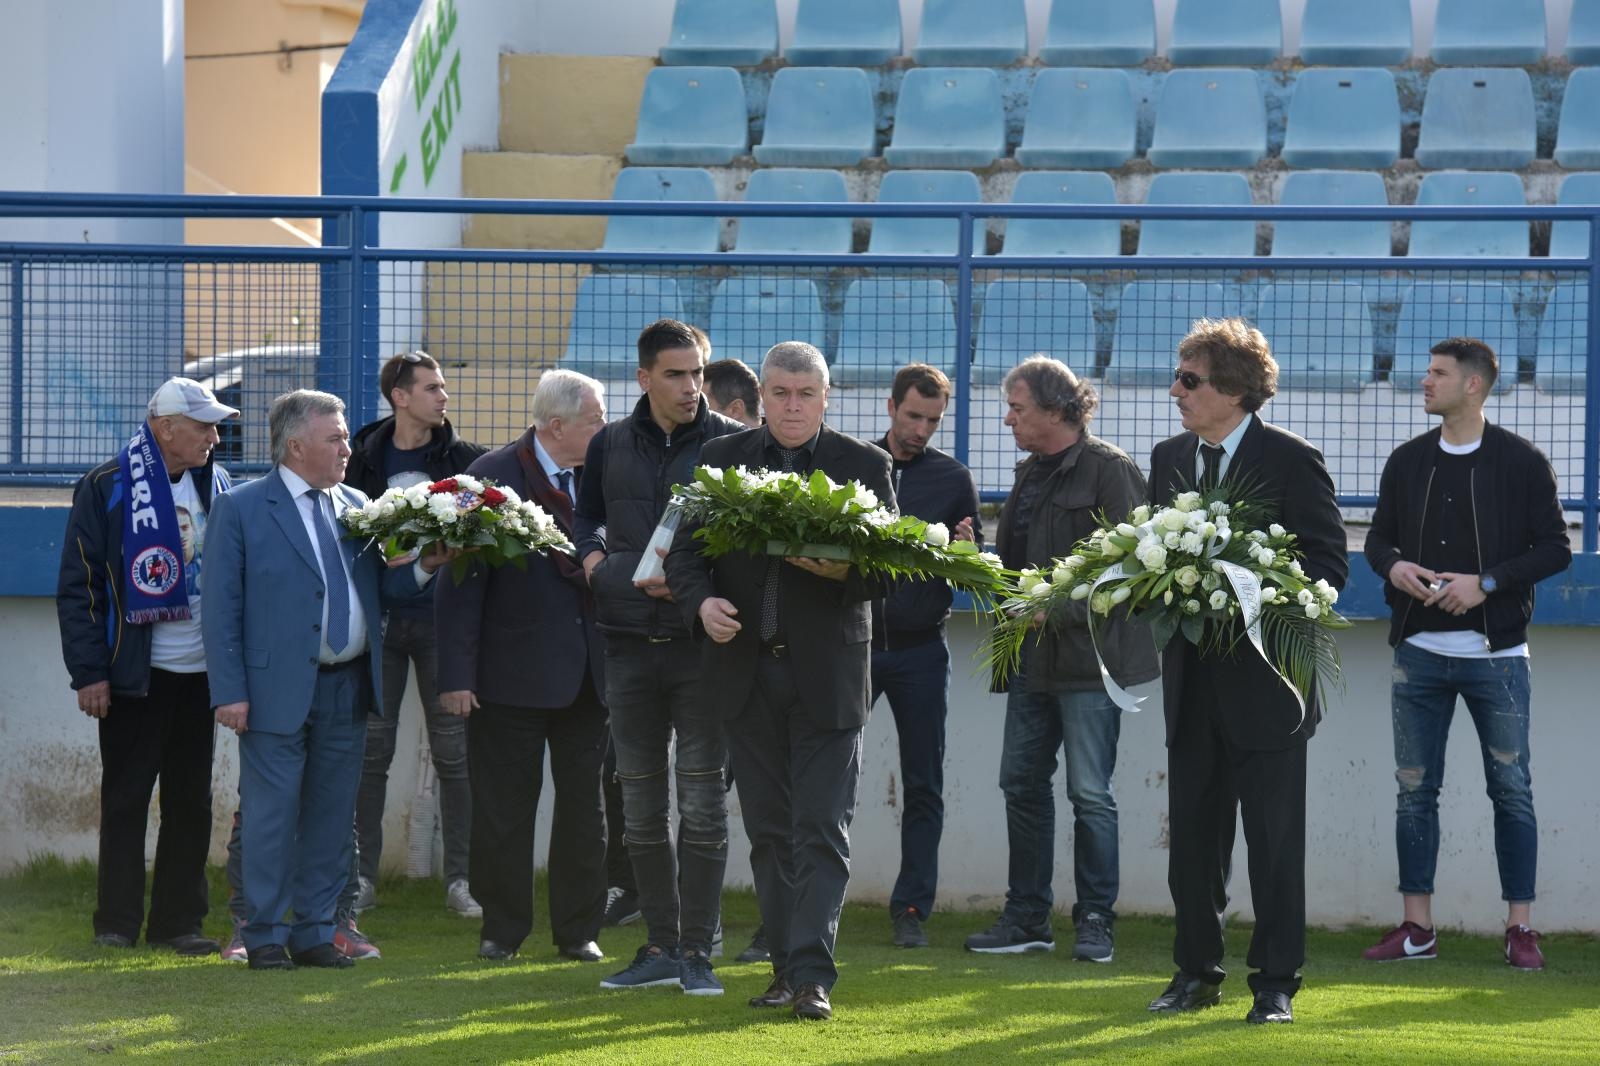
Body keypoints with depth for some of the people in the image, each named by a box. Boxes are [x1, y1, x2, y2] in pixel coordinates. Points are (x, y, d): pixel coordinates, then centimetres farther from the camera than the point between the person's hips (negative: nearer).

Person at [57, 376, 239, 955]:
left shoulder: (216, 485, 8)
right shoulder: (107, 489, -6)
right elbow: (77, 587, -7)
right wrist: (88, 674, -12)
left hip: (199, 670, 5)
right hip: (135, 670, -5)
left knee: (191, 801, 7)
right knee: (125, 799, 1)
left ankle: (179, 921, 14)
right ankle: (116, 924, 8)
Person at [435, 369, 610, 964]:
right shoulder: (491, 476, -9)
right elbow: (461, 581, -10)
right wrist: (457, 672, -14)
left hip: (588, 668, 4)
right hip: (514, 671, -4)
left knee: (583, 804, 8)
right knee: (504, 807, 3)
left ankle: (578, 930, 17)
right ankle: (502, 929, 13)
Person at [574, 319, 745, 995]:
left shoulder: (732, 444, -2)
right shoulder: (610, 446, 9)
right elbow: (588, 516, 25)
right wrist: (593, 555, 3)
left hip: (702, 642, -4)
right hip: (629, 642, 4)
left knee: (702, 799, -3)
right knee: (642, 804, 8)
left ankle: (696, 950, 2)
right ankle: (660, 947, 17)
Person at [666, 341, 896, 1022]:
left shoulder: (864, 466, 2)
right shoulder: (721, 460, 7)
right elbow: (685, 553, 4)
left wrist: (844, 571, -22)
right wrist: (703, 603, -17)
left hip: (828, 676, -3)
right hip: (746, 667, 3)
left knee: (821, 831, -7)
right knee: (769, 832, 9)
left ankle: (812, 974, -8)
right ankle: (787, 965, 17)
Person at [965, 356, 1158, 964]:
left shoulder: (1109, 471, -9)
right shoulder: (1031, 474, 17)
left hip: (1088, 654, -9)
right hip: (1034, 658, 9)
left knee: (1089, 793, -5)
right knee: (1021, 783, 9)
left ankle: (1096, 922, 3)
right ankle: (1027, 919, 16)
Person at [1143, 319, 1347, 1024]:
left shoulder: (1291, 460, -8)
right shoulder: (1169, 459, 10)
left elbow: (1328, 566, -9)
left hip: (1265, 681, -6)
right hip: (1193, 683, 6)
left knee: (1274, 840, -1)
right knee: (1191, 834, 10)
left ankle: (1276, 984, 6)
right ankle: (1197, 973, 20)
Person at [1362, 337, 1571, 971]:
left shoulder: (1522, 462, -2)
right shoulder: (1407, 462, 10)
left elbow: (1554, 549, -4)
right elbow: (1379, 538, 16)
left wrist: (1487, 582, -16)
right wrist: (1393, 567, -7)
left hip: (1496, 655, -4)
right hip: (1420, 652, 4)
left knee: (1512, 791, -1)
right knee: (1415, 790, 5)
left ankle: (1520, 929, 4)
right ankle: (1417, 928, 11)